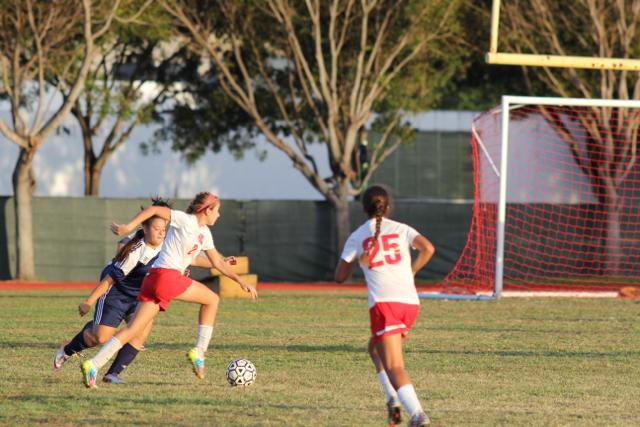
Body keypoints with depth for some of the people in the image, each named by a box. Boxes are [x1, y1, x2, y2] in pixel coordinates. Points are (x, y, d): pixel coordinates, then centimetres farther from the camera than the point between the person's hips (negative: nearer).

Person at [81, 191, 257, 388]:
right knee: (212, 299, 6)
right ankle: (199, 352, 6)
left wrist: (240, 281, 28)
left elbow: (217, 263, 30)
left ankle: (93, 365, -10)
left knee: (133, 329, 0)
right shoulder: (186, 221, -5)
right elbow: (154, 209, -11)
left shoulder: (205, 233, 22)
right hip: (166, 275, -9)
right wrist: (129, 227, -17)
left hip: (154, 279, 9)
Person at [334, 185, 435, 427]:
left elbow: (340, 277, 13)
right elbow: (427, 248, -6)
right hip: (410, 302, 4)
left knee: (394, 368, -9)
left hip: (384, 304, -4)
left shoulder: (356, 237, 9)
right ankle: (393, 399, 10)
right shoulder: (401, 229, 12)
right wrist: (411, 271, 10)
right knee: (375, 348, 27)